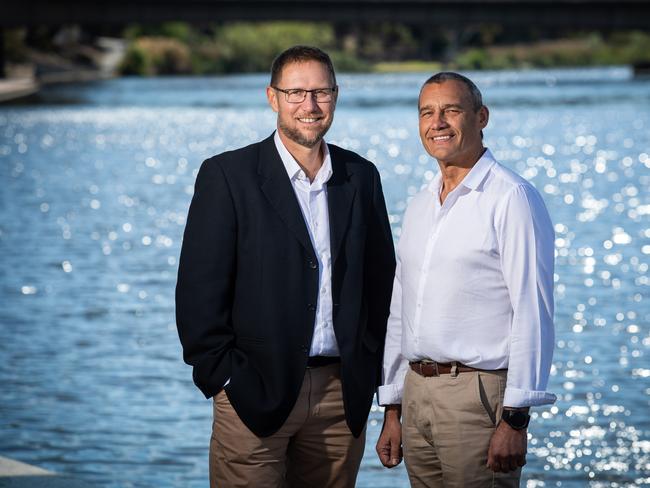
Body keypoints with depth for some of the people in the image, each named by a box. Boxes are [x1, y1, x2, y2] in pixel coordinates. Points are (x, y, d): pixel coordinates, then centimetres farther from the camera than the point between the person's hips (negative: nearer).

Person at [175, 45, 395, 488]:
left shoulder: (361, 176, 9)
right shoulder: (227, 175, -4)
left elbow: (380, 280, 14)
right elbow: (199, 289, -6)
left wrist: (370, 369, 7)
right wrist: (224, 377, -10)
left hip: (343, 394, 4)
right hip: (255, 394, -4)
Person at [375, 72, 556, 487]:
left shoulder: (512, 198, -8)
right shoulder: (420, 206, 16)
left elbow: (533, 313, -14)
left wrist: (515, 418, -19)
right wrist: (392, 410, 17)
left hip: (478, 393, -7)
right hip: (417, 392, 7)